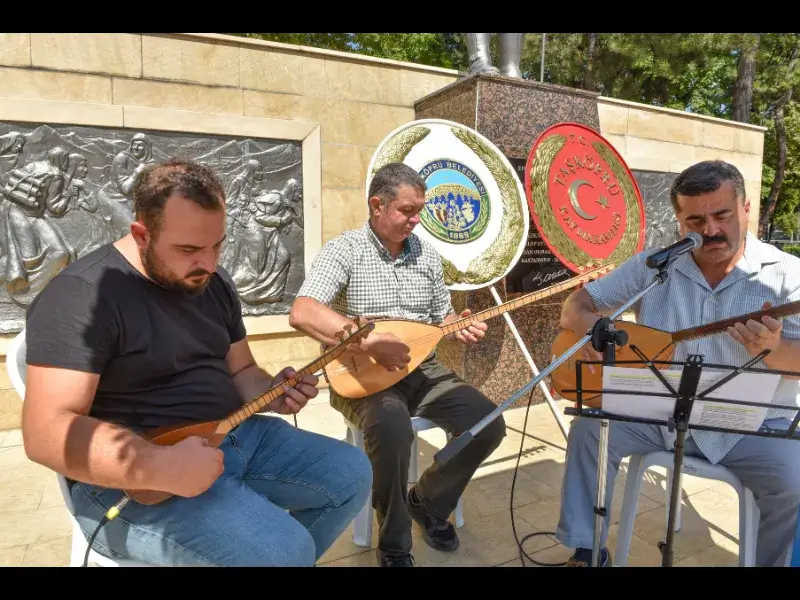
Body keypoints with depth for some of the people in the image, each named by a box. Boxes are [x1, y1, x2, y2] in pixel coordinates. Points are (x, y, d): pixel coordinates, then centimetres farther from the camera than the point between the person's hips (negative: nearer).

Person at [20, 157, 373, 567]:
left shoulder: (213, 283, 8)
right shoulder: (82, 294, -16)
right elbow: (46, 432, -22)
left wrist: (272, 393, -6)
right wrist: (161, 467, -33)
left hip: (236, 434, 8)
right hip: (133, 479, -8)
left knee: (352, 474, 4)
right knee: (286, 550, -28)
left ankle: (278, 555, 23)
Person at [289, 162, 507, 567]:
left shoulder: (427, 255, 9)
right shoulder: (344, 250, -9)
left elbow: (442, 315, 17)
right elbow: (302, 313, -23)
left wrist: (459, 327, -7)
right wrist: (368, 341, -30)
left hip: (423, 369, 6)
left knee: (489, 424, -11)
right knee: (392, 428, -36)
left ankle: (427, 503, 15)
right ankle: (394, 545, -7)